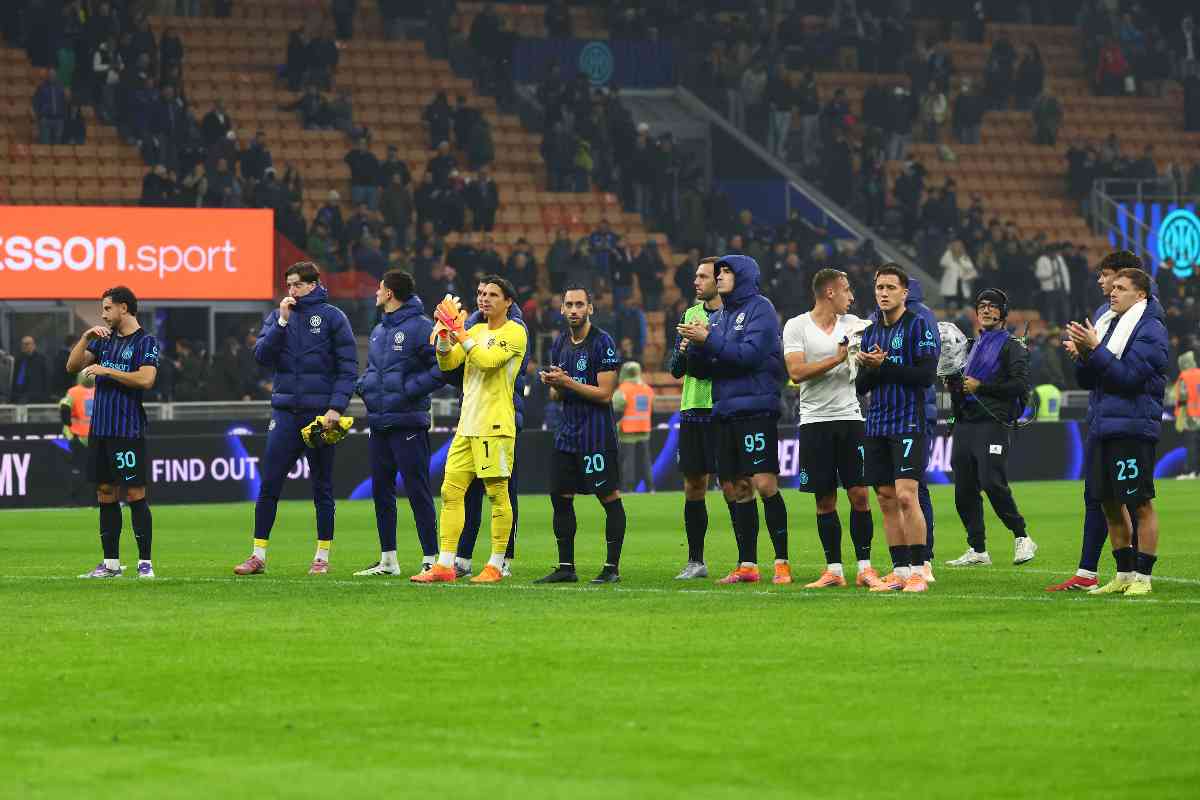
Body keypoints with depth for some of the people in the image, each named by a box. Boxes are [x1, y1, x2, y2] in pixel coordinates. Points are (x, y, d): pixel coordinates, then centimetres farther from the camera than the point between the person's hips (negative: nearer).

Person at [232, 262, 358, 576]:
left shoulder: (332, 317, -1)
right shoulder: (277, 317, 9)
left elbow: (348, 367, -4)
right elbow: (262, 355, -4)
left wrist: (336, 407, -14)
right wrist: (282, 322, -12)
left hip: (320, 413, -3)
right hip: (285, 412, 3)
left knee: (322, 488, 5)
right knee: (269, 485, -2)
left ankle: (323, 556, 12)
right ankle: (258, 555, 3)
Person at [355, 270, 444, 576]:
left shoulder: (420, 327, -10)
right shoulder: (379, 331, 16)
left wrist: (410, 389, -18)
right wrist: (363, 385, 7)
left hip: (407, 422, -9)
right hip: (379, 422, 9)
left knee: (418, 490, -8)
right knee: (381, 490, 11)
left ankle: (432, 559, -6)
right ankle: (387, 560, 19)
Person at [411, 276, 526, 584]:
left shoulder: (514, 332, -5)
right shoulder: (476, 331, 17)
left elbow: (488, 360, -19)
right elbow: (447, 363, 10)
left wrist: (459, 331, -17)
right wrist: (444, 333, -6)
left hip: (495, 426, -7)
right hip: (467, 426, 7)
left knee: (497, 494, -3)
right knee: (450, 491, 2)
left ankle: (496, 567, 3)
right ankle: (444, 566, 2)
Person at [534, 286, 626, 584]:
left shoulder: (603, 342, -10)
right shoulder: (560, 344, 13)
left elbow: (604, 394, -14)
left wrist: (567, 382, -17)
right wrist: (553, 385, -5)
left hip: (597, 434, -8)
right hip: (568, 432, 8)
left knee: (610, 498, -3)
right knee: (560, 497, 6)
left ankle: (612, 567, 0)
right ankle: (566, 568, 13)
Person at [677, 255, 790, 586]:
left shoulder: (760, 308, -4)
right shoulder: (720, 315, 18)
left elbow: (750, 354, -16)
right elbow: (709, 367, 16)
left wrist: (708, 340, -15)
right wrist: (696, 345, -3)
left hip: (755, 408, -8)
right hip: (725, 410, 8)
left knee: (765, 484, -13)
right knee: (735, 489, 8)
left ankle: (782, 562, -10)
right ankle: (747, 565, 13)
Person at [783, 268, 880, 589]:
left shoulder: (852, 324, 10)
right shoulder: (797, 326, -1)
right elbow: (796, 372, -11)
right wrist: (836, 359, -15)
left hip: (850, 418, 2)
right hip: (815, 421, -2)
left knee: (860, 495, -3)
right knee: (825, 500, 3)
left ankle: (865, 567, 3)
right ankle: (833, 569, 10)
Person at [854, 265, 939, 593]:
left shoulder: (918, 326, -3)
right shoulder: (870, 333, 16)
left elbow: (926, 374, -13)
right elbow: (861, 386, 14)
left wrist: (884, 366, -13)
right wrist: (870, 368, -7)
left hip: (908, 426, -7)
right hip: (877, 427, 7)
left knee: (906, 495, -14)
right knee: (886, 500, 6)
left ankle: (918, 571, -11)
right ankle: (900, 570, 11)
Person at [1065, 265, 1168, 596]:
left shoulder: (1150, 330, -8)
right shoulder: (1109, 324, 16)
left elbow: (1128, 376, -18)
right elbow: (1086, 380, 17)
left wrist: (1095, 349, -17)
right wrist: (1082, 355, -2)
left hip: (1132, 428, -9)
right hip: (1103, 428, 9)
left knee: (1141, 503, -4)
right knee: (1109, 503, 11)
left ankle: (1143, 577, -1)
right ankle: (1124, 574, 19)